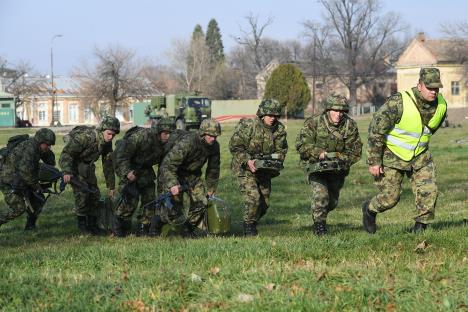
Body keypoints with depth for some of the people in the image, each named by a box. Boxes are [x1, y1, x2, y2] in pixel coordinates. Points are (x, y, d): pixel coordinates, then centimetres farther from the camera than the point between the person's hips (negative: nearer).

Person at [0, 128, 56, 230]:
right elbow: (25, 170, -34)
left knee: (38, 200, 8)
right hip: (8, 182, -10)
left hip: (18, 179, 10)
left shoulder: (36, 146, 3)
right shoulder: (29, 148, -26)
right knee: (18, 209, -12)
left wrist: (48, 151, -10)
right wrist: (36, 185, -23)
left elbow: (51, 162, 9)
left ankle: (30, 226, 18)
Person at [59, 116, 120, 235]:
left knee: (95, 194, 3)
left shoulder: (107, 143, -8)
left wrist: (111, 186, 8)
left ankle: (92, 224, 15)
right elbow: (67, 153, -32)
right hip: (73, 165, -7)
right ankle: (81, 224, -4)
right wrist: (67, 172, -45)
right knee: (82, 193, -16)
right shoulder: (85, 137, -32)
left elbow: (108, 164, 4)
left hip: (87, 166, 7)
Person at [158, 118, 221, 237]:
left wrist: (211, 189, 11)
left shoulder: (214, 146, -12)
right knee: (176, 207, -13)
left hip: (192, 174, 6)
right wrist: (172, 184, -45)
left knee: (201, 202, -4)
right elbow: (167, 164, -36)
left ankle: (188, 229, 14)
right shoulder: (187, 143, -34)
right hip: (173, 173, -6)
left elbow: (214, 169, 6)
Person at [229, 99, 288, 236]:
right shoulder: (248, 127, -19)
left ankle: (252, 223, 32)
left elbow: (281, 149, 7)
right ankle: (249, 227, -2)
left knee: (264, 202, 9)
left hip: (264, 170, 6)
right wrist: (247, 161, -25)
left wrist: (276, 162, -12)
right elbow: (235, 146, -16)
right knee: (252, 198, -19)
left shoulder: (279, 130, -3)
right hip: (245, 168, -6)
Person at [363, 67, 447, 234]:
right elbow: (375, 130, -21)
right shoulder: (398, 103, -28)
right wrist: (374, 162, -18)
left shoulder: (441, 105, -9)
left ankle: (420, 226, 4)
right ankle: (369, 209, 32)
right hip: (392, 155, -5)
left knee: (428, 191, -11)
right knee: (390, 198, 1)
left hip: (419, 156, 5)